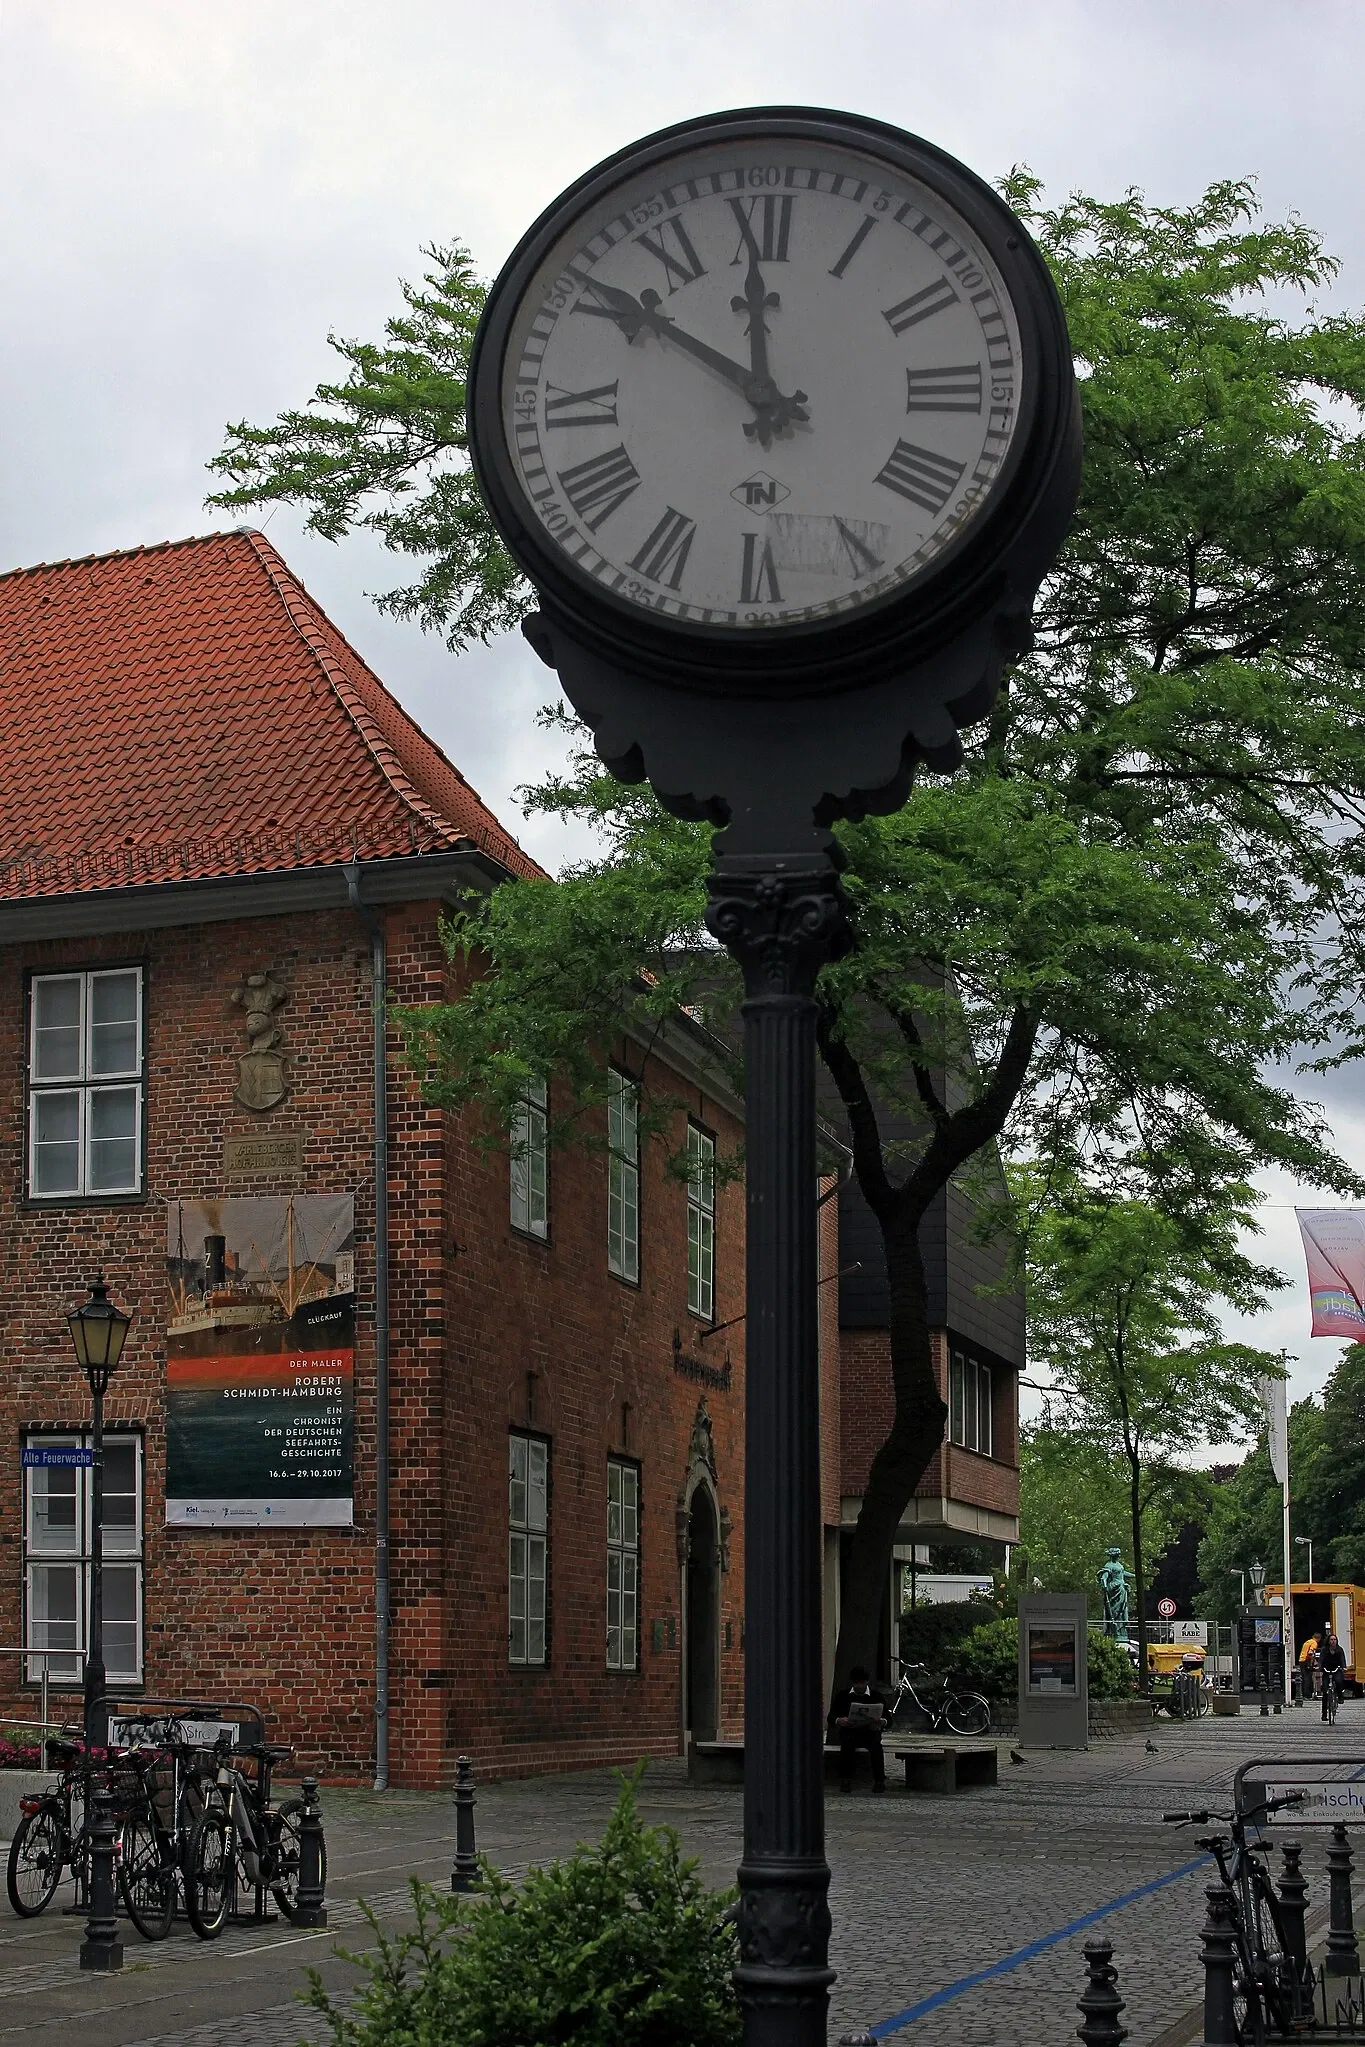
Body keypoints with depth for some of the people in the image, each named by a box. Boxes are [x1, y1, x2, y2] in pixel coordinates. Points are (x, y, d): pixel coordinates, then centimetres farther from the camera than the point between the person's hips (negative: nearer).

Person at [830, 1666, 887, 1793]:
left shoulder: (876, 1696, 7)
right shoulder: (842, 1696, 8)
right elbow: (831, 1717, 4)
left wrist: (881, 1721, -22)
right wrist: (839, 1721, -21)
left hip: (870, 1731, 0)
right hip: (848, 1731, 0)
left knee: (876, 1744, -34)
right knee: (847, 1742, -35)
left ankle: (879, 1780, -33)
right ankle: (845, 1780, -34)